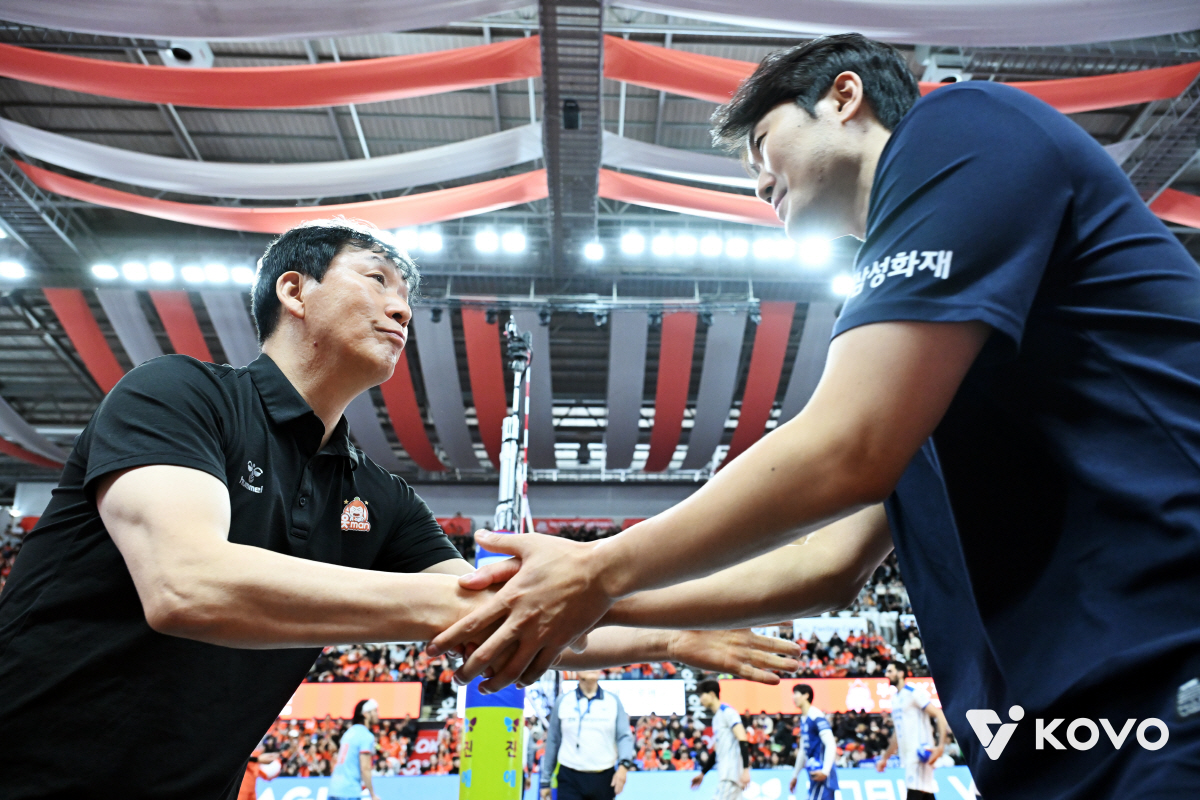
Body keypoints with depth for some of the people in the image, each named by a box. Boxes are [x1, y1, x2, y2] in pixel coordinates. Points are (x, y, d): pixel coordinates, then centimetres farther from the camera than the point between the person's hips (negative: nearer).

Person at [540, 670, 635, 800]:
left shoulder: (613, 701, 3)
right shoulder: (563, 701, 2)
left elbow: (625, 736, -1)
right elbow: (552, 741, 6)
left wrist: (624, 765, -19)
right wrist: (545, 780, 8)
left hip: (604, 779, 1)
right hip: (570, 778, -1)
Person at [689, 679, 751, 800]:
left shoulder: (727, 711, -8)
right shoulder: (716, 717, 20)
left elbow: (743, 740, -17)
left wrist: (746, 769, -25)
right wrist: (702, 773, 29)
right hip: (724, 772, 9)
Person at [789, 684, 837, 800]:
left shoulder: (817, 717, -12)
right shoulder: (803, 719, 15)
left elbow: (831, 745, -19)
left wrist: (825, 771, -30)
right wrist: (795, 775, 27)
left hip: (821, 775, -9)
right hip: (813, 773, 9)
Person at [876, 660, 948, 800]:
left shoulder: (914, 692, -8)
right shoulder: (895, 698, 18)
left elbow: (940, 716, -14)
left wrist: (940, 746, -26)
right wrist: (885, 758, 27)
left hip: (920, 754, -8)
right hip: (908, 756, 8)